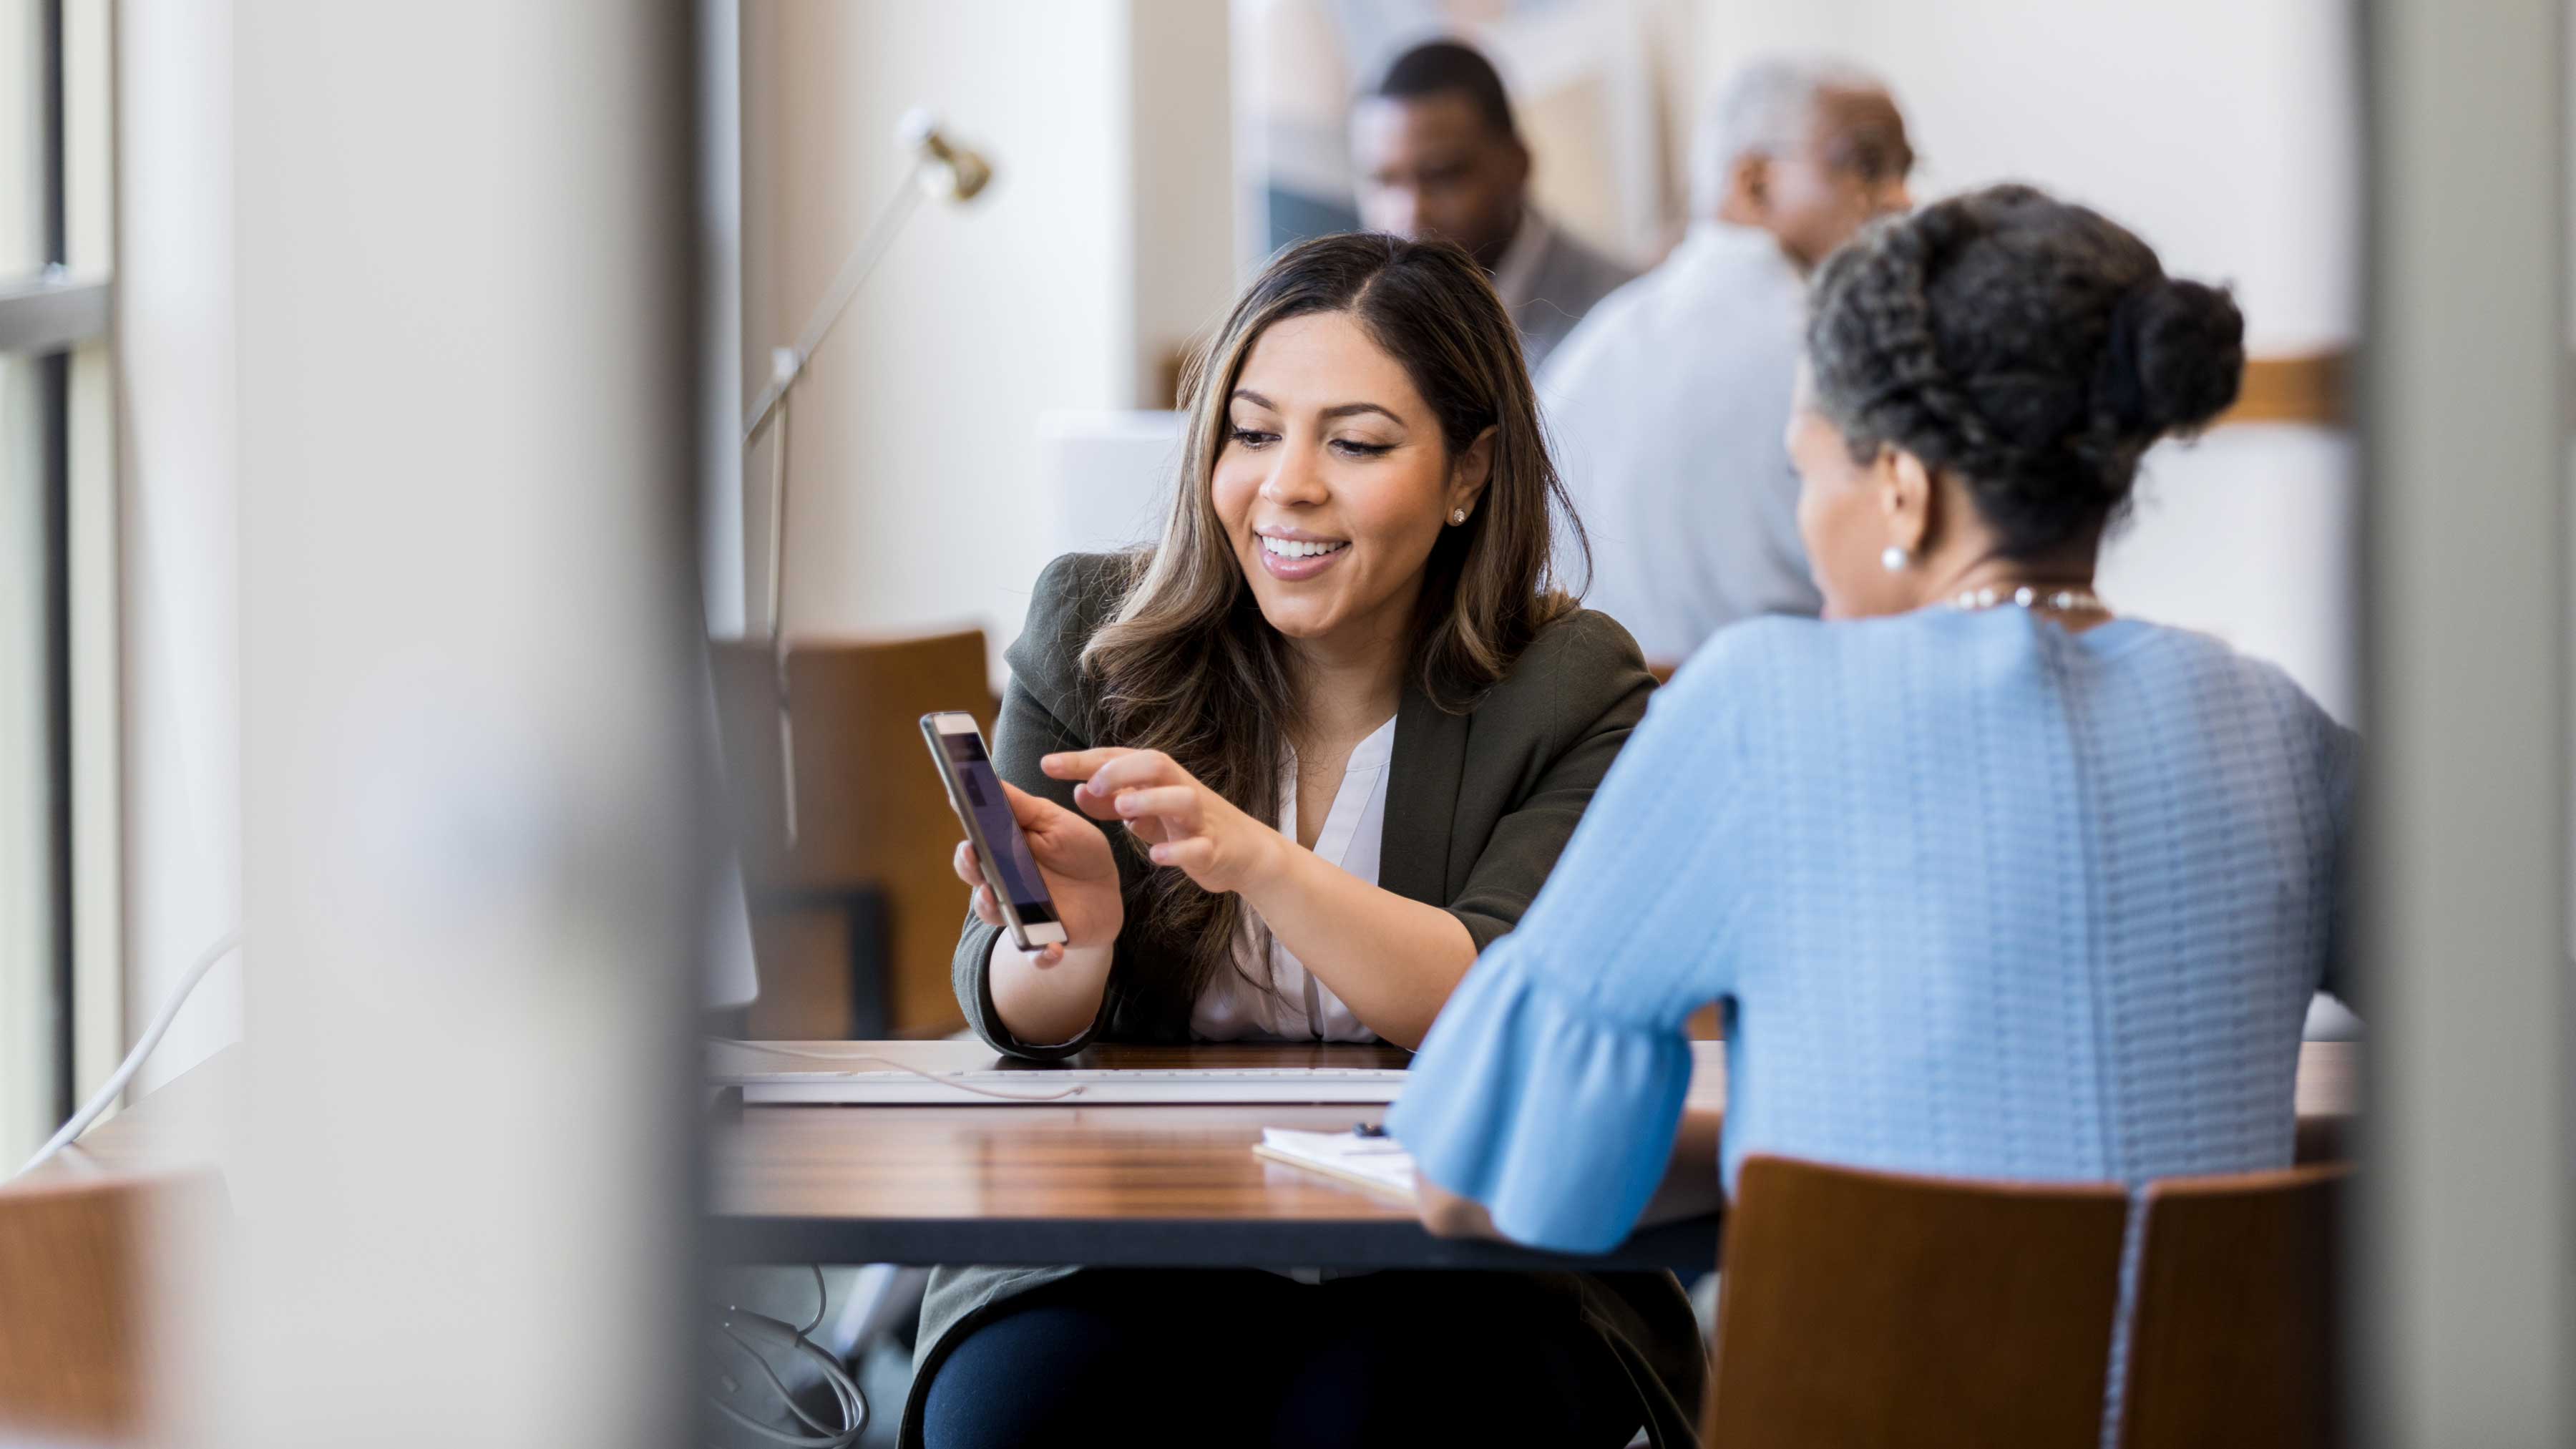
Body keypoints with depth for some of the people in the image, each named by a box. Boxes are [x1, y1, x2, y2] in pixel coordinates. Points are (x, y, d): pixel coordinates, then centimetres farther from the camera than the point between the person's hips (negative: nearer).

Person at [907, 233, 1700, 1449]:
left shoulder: (1573, 693, -2)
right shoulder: (1093, 632, 3)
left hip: (1462, 1272, -1)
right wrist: (1072, 939, -24)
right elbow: (1020, 1021, 1)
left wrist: (1257, 861, -32)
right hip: (1123, 1247, 2)